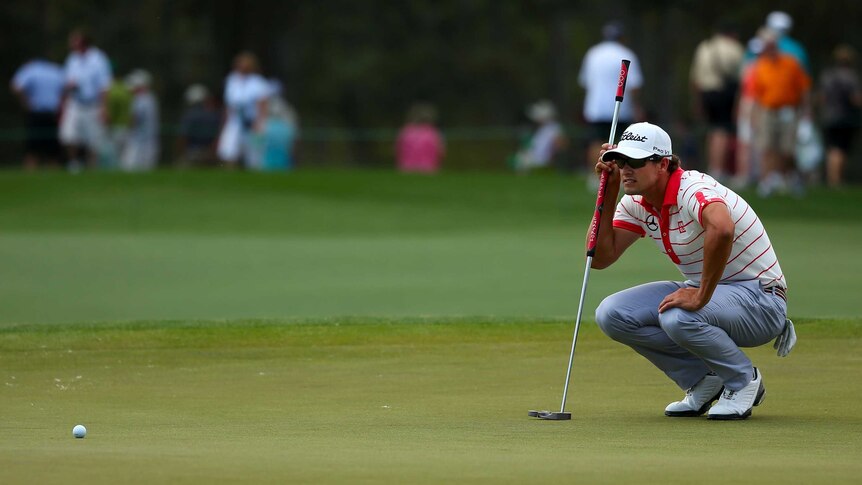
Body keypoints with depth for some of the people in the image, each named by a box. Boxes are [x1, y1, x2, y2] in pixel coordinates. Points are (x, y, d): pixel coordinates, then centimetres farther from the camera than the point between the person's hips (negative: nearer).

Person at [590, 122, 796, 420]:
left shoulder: (693, 190, -25)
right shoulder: (637, 205, 1)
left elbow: (722, 229, -47)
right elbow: (600, 258, -1)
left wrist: (701, 296, -39)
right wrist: (609, 192, -7)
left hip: (760, 298, -8)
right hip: (704, 291, 8)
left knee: (676, 317, -36)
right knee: (611, 314, -8)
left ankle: (744, 380, -7)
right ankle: (705, 380, 5)